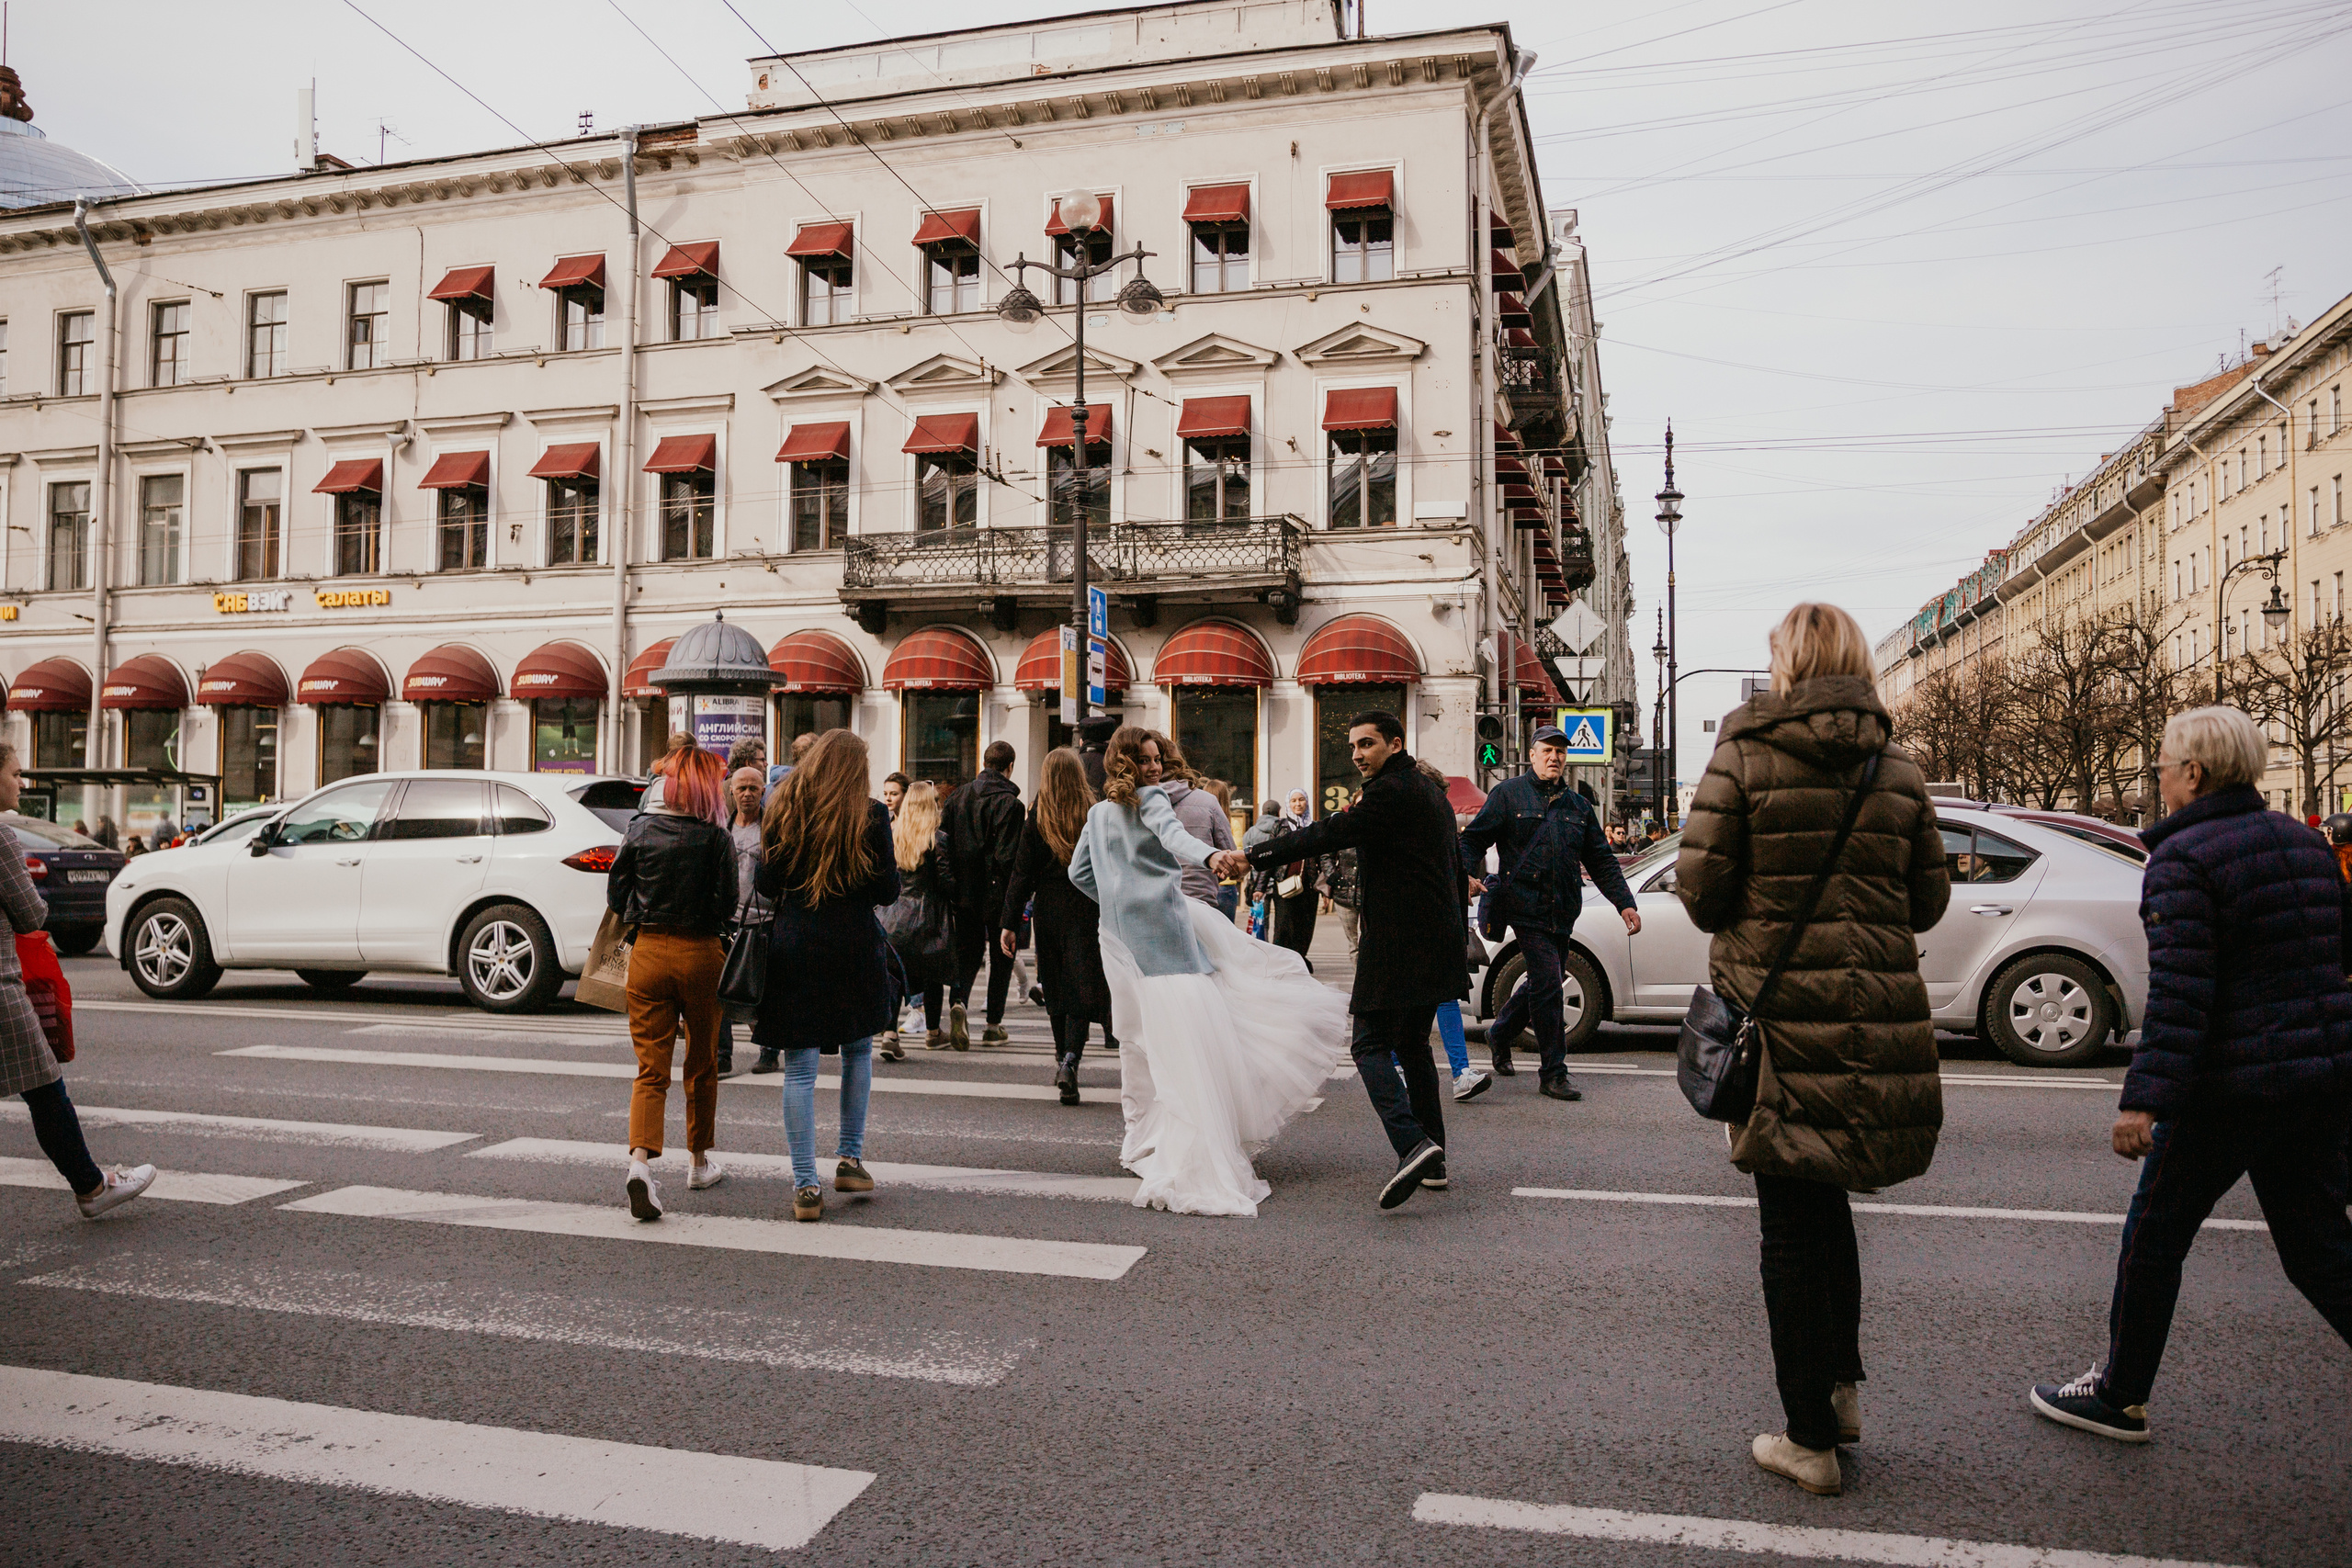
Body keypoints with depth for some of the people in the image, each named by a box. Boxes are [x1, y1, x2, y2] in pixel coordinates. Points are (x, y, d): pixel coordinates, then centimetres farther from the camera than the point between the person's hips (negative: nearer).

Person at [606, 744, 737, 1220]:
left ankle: (640, 1160, -18)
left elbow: (614, 897, 3)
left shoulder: (640, 828, -2)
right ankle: (699, 1162, 29)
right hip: (701, 954, -1)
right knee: (702, 1065, 15)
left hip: (648, 953, 2)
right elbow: (727, 907, -9)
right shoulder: (718, 839, -10)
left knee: (651, 1068, 3)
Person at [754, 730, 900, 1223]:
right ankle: (850, 1158, 23)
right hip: (855, 948, 0)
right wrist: (891, 866, 16)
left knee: (800, 1069, 3)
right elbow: (887, 892, -4)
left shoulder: (781, 812, 1)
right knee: (858, 1050, 21)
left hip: (794, 947, 1)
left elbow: (766, 886, 4)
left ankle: (806, 1186, 3)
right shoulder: (870, 815, -5)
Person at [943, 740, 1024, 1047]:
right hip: (997, 892, -4)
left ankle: (959, 1002, -13)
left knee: (968, 950, 14)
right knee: (1001, 955, 9)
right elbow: (1008, 855, -17)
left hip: (964, 891, 5)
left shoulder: (959, 796, 7)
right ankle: (993, 1026, 13)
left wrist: (953, 887, 14)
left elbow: (946, 843, 9)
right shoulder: (1009, 803, -11)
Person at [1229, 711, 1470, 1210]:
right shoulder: (1431, 793, 19)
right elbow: (1456, 866, 25)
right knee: (1412, 1046, 16)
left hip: (1398, 944, -10)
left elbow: (1327, 836, -21)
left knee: (1371, 1044, -9)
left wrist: (1252, 856, -20)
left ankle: (1412, 1143, -23)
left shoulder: (1390, 791, -13)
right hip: (1437, 942, 10)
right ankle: (1433, 1163, 19)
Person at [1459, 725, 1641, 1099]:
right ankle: (1553, 1072, -2)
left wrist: (1625, 903, 9)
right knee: (1547, 984, -11)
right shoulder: (1509, 794, 2)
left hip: (1562, 912, 6)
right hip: (1526, 906, -6)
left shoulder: (1578, 805, 17)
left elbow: (1601, 861, 18)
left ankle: (1499, 1035, 38)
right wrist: (1465, 872, -20)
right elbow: (1474, 837, 0)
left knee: (1541, 983, 13)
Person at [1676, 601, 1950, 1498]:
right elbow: (1928, 901, 9)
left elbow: (1699, 886, -10)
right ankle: (1841, 1386, 32)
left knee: (1794, 1229, 6)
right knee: (1827, 1204, 24)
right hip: (1878, 1018, 4)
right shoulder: (1896, 771, 5)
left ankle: (1811, 1439, 16)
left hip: (1781, 1017, -4)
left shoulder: (1743, 757, -7)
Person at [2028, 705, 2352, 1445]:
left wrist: (2143, 1100, -24)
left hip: (2234, 1082, -8)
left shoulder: (2183, 858, -15)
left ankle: (2118, 1396, 20)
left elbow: (2179, 992, -22)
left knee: (2154, 1237, 8)